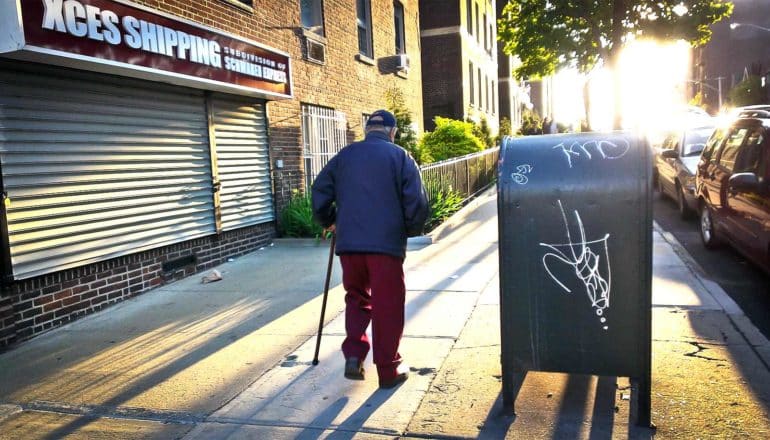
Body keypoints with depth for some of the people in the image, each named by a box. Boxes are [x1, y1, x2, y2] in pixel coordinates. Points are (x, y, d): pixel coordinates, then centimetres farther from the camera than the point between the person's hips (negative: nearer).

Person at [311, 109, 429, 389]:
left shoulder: (345, 156, 11)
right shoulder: (400, 157, 2)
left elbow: (320, 191, 10)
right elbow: (417, 203, -5)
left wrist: (329, 221, 25)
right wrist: (410, 230, 12)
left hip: (349, 243, 3)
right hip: (387, 243, -3)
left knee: (357, 297, 21)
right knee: (387, 306, 6)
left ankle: (353, 356, 9)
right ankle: (389, 371, 15)